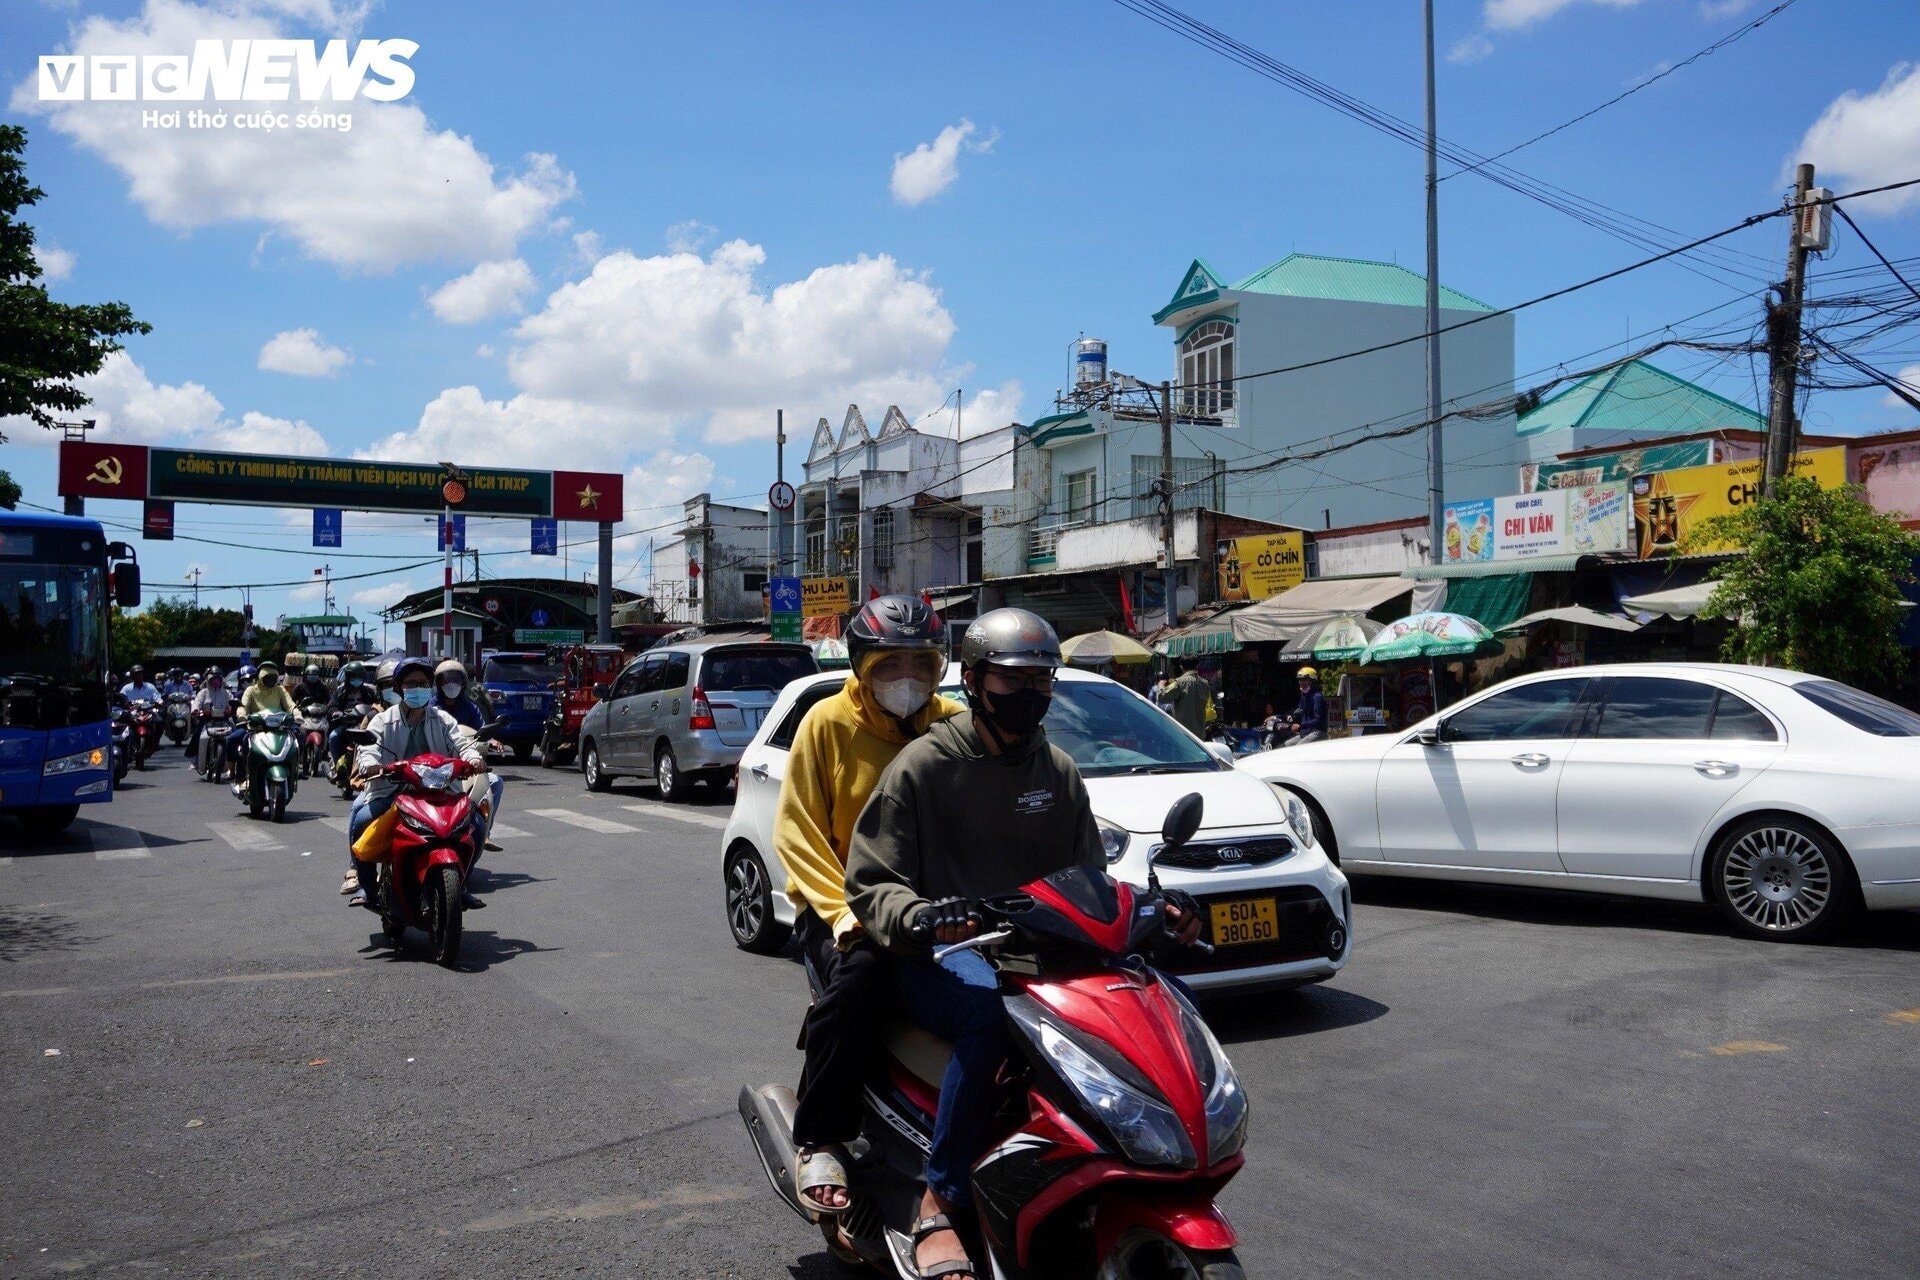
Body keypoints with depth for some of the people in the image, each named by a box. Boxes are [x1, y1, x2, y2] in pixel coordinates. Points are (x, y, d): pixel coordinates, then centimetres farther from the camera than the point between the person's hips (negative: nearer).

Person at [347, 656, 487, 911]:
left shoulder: (442, 720, 14)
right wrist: (369, 764, -31)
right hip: (391, 791, -1)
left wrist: (473, 757, -23)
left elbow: (461, 742, 1)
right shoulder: (384, 721, 8)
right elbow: (370, 747, -7)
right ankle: (366, 884, -5)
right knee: (360, 822, -25)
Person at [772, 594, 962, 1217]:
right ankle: (819, 1142, -19)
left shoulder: (953, 725, 7)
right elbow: (797, 832, -5)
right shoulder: (829, 723, -1)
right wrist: (845, 913, -19)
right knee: (858, 972, -33)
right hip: (842, 903, -2)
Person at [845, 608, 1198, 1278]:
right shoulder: (923, 764, -3)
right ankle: (940, 1207, -28)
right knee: (992, 1007, -39)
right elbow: (869, 883, -7)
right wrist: (918, 917, -30)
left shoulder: (1058, 771, 15)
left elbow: (1087, 875, 18)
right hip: (940, 955, -5)